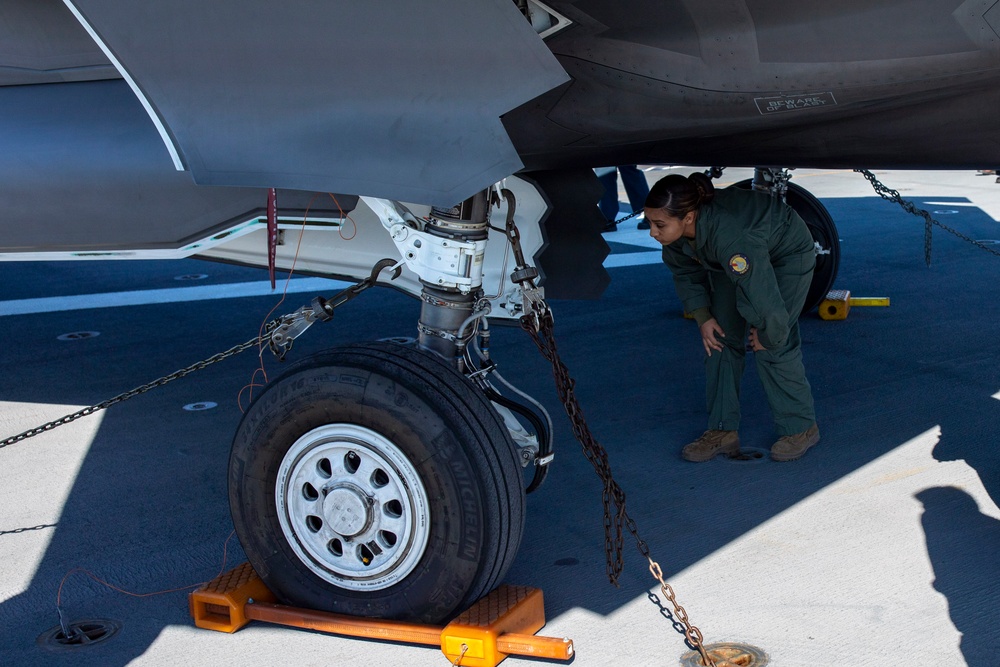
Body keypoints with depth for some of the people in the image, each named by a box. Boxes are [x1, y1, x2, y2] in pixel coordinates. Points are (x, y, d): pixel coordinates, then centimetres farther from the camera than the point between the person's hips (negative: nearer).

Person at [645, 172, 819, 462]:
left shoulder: (731, 238, -47)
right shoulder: (676, 230, -25)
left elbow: (767, 304, -42)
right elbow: (684, 270, -1)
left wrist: (767, 336, -23)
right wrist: (702, 316, -6)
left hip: (787, 254, -7)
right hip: (732, 260, 7)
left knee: (772, 348, -11)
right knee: (720, 339, 1)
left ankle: (801, 427, 9)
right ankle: (723, 430, 9)